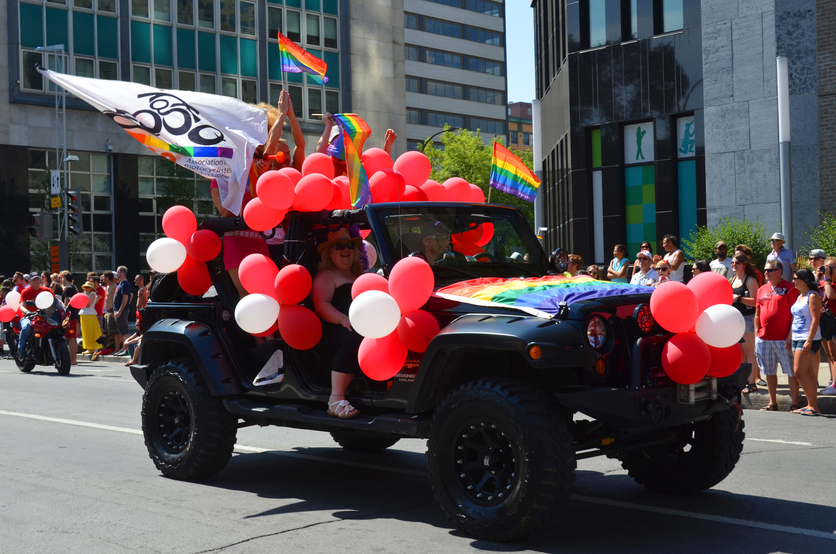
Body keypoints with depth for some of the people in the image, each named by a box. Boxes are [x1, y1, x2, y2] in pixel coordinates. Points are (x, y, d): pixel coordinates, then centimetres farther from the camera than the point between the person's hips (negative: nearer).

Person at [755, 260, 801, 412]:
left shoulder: (789, 288, -5)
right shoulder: (762, 290, 12)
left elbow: (795, 314, -8)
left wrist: (790, 336, -14)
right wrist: (756, 334, 10)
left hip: (783, 339, -6)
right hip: (764, 339, 6)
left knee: (792, 372, 1)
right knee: (769, 372, 11)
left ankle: (795, 403, 10)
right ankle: (773, 403, 20)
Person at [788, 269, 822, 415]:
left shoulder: (812, 296, -10)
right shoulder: (800, 297, 17)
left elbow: (815, 320, -17)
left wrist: (809, 340, -23)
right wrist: (791, 338, 17)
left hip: (809, 339, -9)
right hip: (797, 338, 9)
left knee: (799, 372, -13)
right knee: (809, 373, 8)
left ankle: (814, 407, -9)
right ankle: (811, 405, 11)